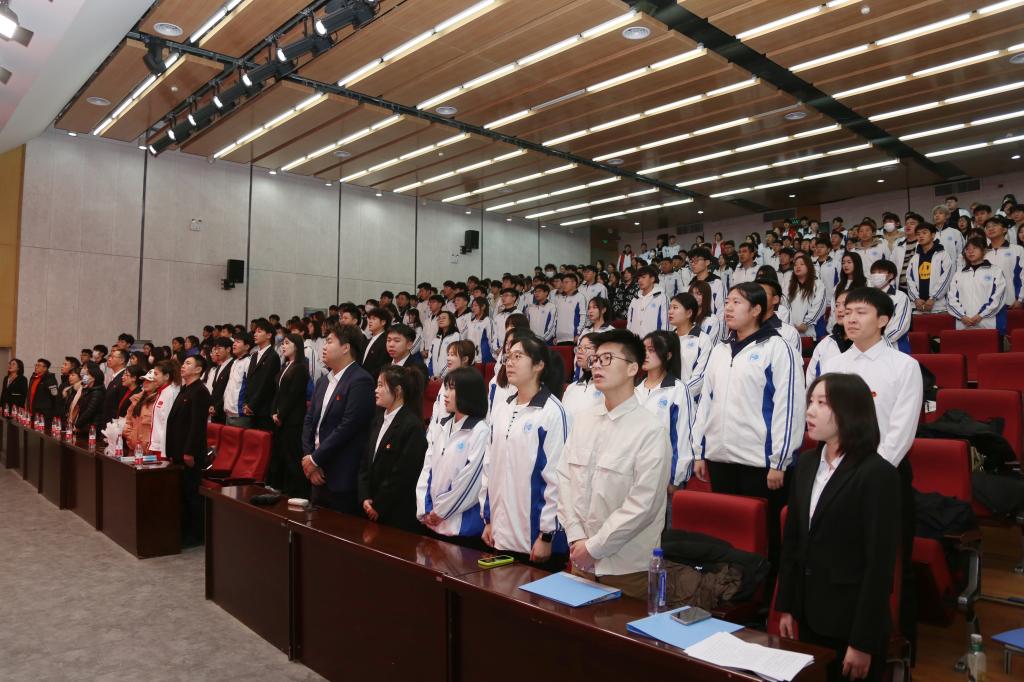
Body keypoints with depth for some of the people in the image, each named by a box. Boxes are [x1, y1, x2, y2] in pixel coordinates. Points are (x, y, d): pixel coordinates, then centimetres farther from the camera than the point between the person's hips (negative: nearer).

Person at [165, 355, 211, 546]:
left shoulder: (200, 391, -13)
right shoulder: (184, 390, 16)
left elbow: (198, 423, -20)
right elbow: (175, 421, 18)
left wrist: (189, 452, -22)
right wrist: (171, 451, 15)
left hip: (190, 453, -9)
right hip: (179, 452, 9)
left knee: (192, 494, -1)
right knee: (182, 493, 13)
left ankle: (196, 535, 8)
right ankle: (184, 532, 22)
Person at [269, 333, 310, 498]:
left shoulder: (301, 367, -9)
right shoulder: (284, 366, 17)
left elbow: (293, 394, -14)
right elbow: (278, 392, 15)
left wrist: (281, 415, -11)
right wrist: (274, 412, 3)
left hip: (293, 420, -8)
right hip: (279, 419, 9)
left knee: (293, 457, -6)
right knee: (278, 455, 10)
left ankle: (296, 493, -1)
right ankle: (280, 490, 18)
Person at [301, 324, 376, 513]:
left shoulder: (361, 381, -15)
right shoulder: (323, 381, 13)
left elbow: (347, 427, -19)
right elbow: (309, 421, 11)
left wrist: (315, 459, -12)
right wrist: (309, 458, -2)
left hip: (342, 478, -8)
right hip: (319, 474, 8)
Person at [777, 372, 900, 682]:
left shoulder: (877, 474, -16)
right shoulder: (806, 463, 3)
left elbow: (880, 564, -16)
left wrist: (864, 641, -15)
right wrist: (786, 606, 7)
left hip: (852, 622, -6)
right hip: (809, 615, 6)